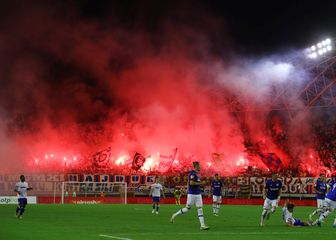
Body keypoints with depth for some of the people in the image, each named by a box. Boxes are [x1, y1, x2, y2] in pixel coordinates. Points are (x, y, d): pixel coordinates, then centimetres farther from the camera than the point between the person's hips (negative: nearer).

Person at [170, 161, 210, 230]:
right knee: (188, 208, 0)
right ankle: (175, 215, 19)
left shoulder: (196, 173, 15)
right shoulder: (192, 173, -14)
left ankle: (202, 225, -4)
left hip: (198, 194, 9)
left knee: (200, 208, 1)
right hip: (192, 194, -9)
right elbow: (191, 183, -24)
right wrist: (200, 183, -16)